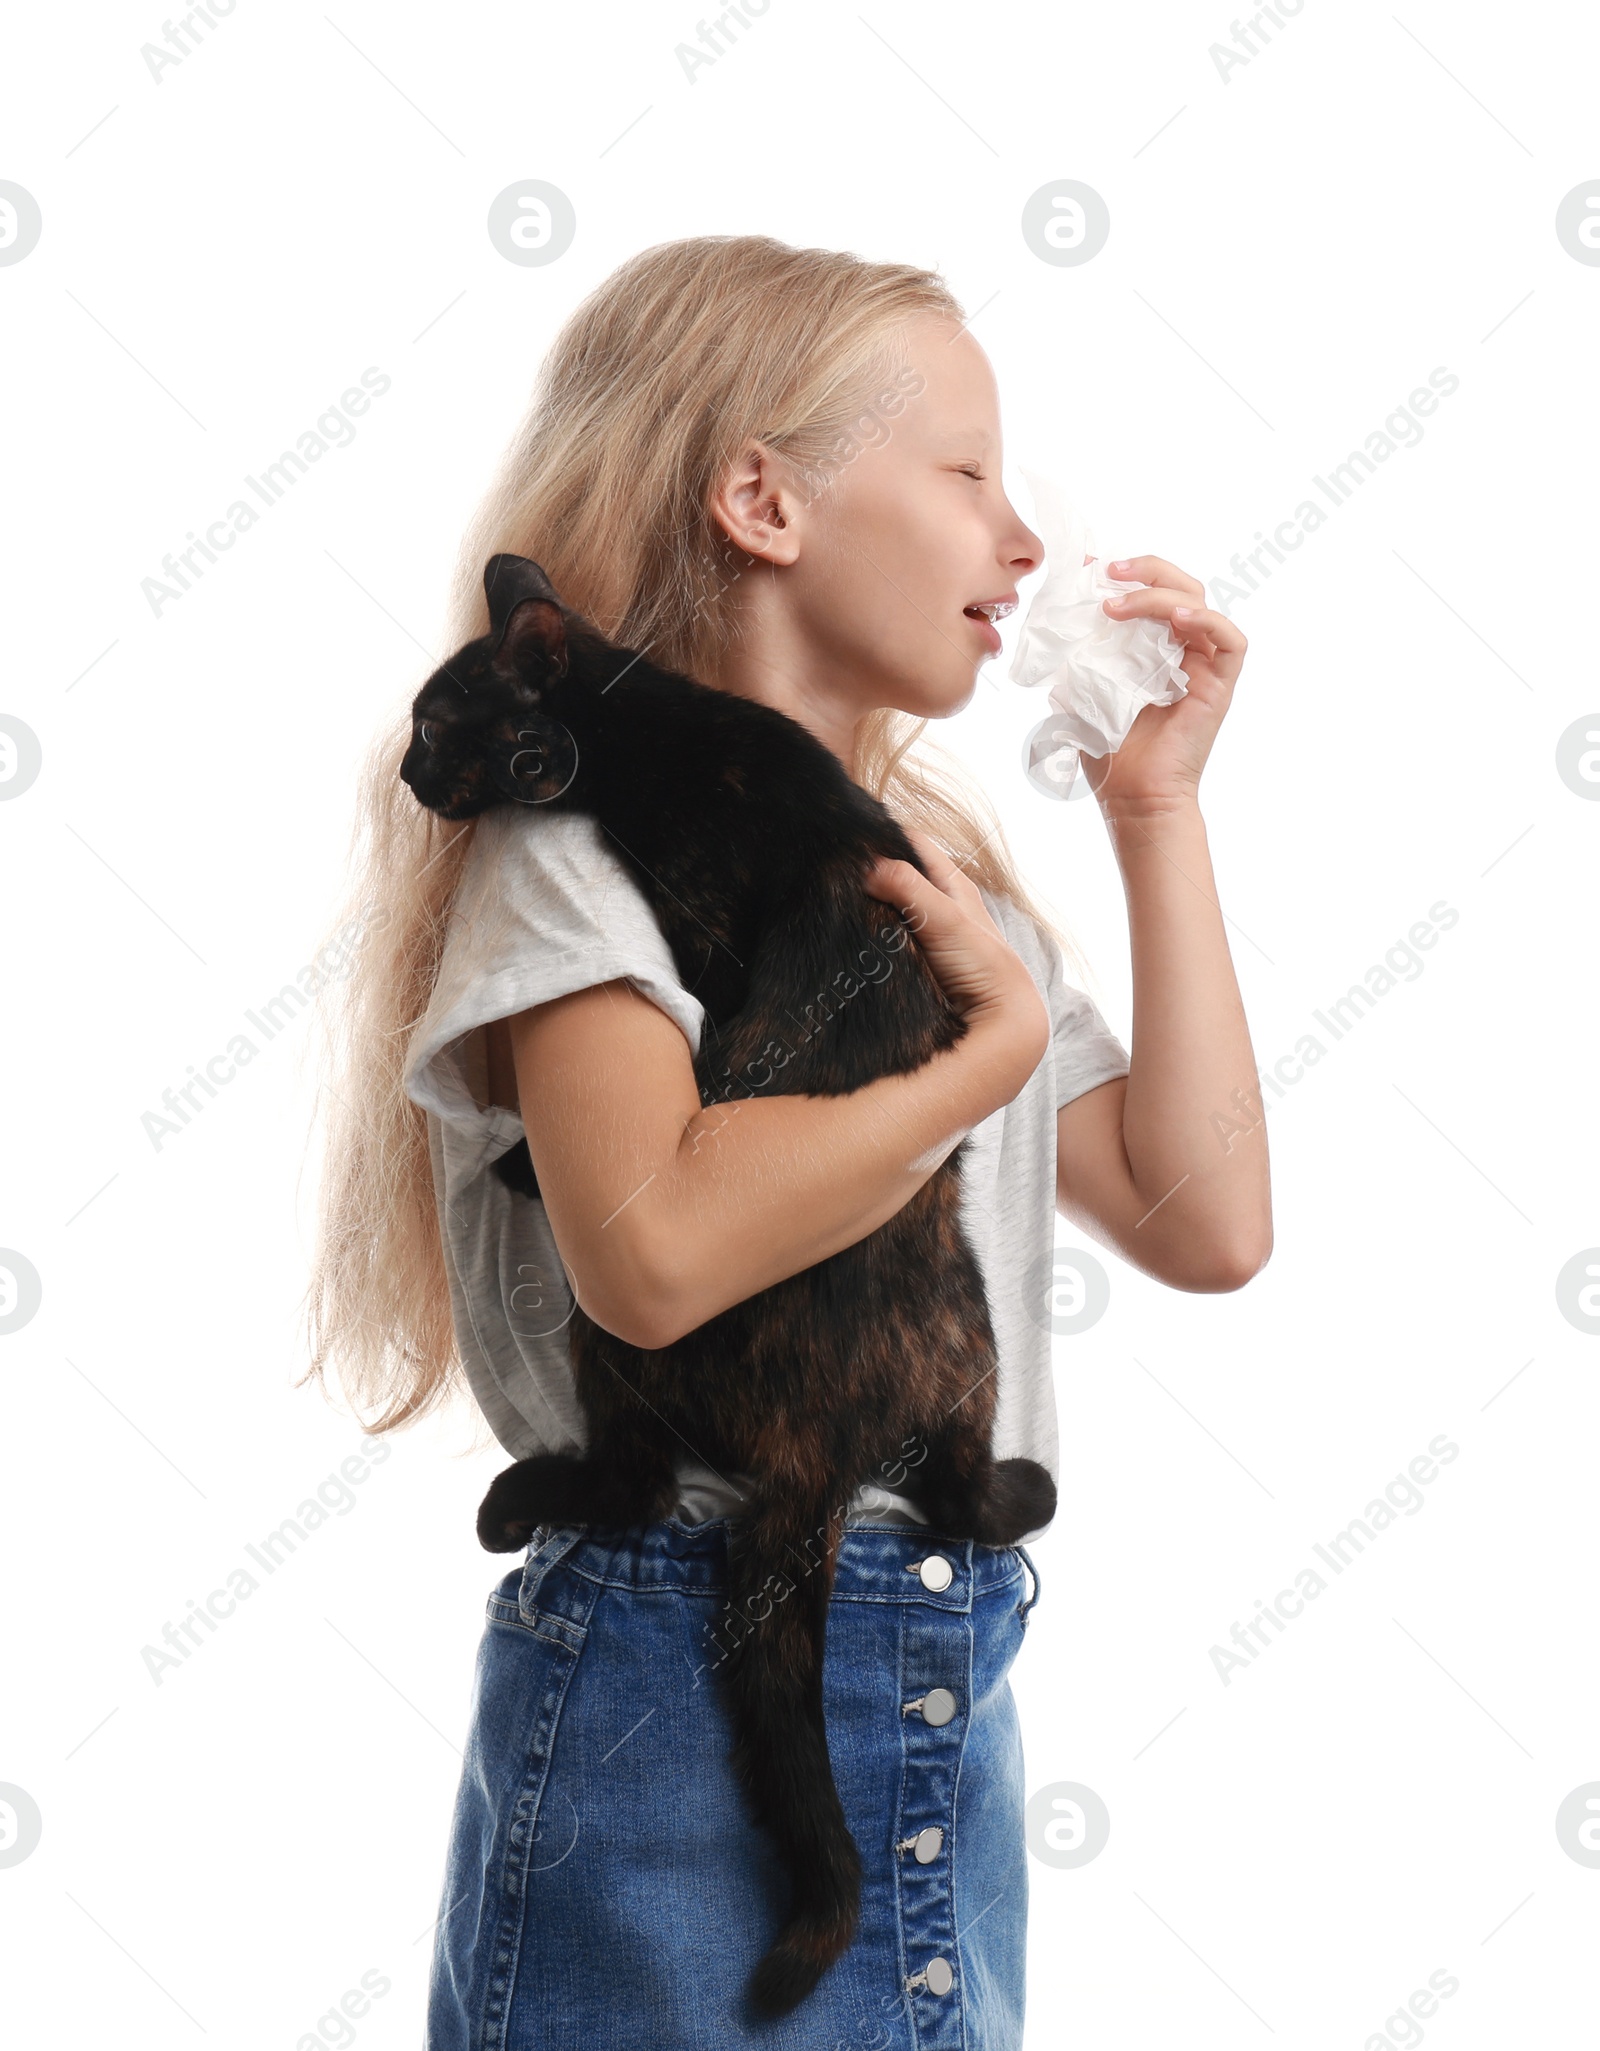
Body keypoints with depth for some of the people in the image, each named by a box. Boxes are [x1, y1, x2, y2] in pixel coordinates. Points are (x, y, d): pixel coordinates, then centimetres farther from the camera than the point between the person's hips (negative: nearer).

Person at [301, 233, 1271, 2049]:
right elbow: (658, 1249, -29)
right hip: (689, 1705, -7)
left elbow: (1206, 1221, 5)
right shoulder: (588, 825, -10)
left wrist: (1157, 808, 7)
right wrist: (990, 1048, -15)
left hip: (951, 1707, 7)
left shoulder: (942, 862, 13)